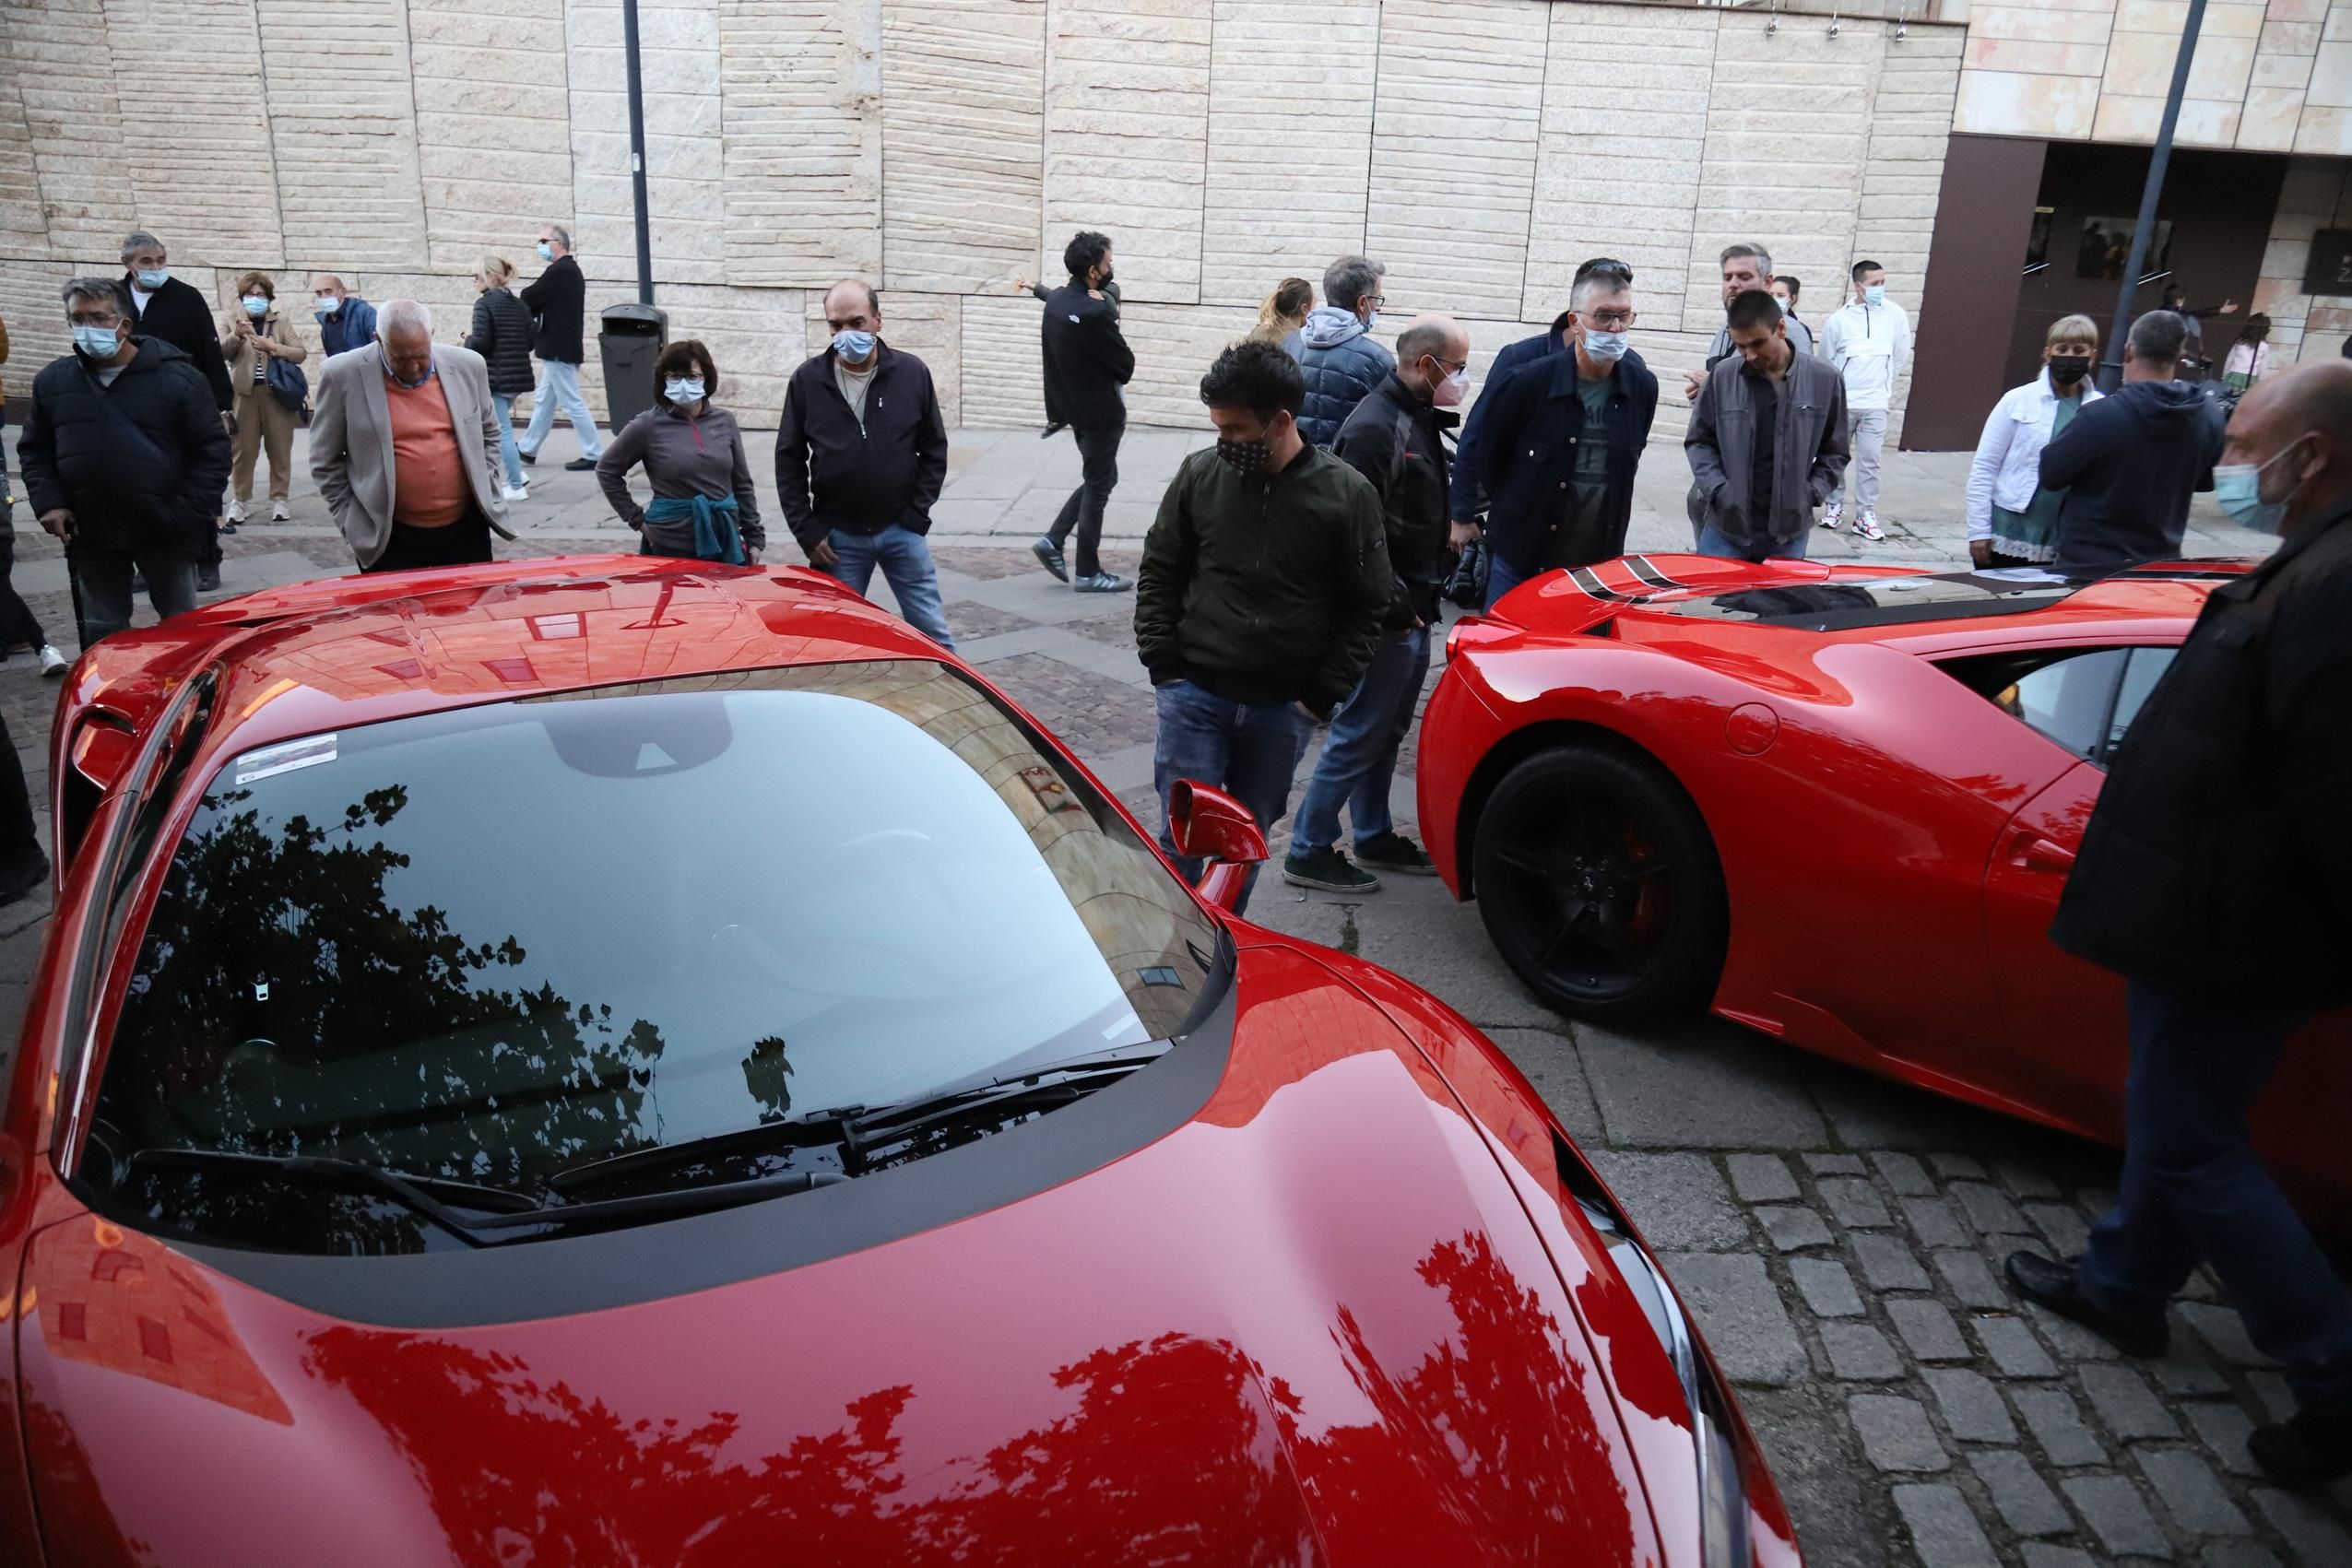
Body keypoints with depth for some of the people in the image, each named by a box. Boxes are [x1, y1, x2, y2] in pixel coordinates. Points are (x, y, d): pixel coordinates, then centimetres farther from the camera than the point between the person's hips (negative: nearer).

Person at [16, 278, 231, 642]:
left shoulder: (178, 377, -8)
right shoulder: (52, 380, 5)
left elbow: (212, 449, -7)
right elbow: (33, 449, 14)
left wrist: (188, 515, -13)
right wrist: (47, 502, -2)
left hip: (166, 531, -3)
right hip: (90, 533, 3)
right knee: (102, 635, 12)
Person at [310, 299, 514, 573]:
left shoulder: (467, 366, 0)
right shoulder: (344, 375, -8)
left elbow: (488, 433, 15)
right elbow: (325, 460, 1)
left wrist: (486, 495, 8)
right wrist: (351, 522, -2)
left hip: (465, 528, 2)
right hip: (390, 538, -2)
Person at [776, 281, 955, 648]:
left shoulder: (912, 373, -3)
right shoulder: (807, 380, -3)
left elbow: (934, 449, 4)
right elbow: (789, 461, 2)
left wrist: (916, 514, -3)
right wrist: (807, 531, -3)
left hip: (901, 530, 0)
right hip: (837, 536, 0)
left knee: (931, 631, 6)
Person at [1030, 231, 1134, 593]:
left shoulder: (1055, 300, 4)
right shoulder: (1095, 312, -24)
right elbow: (1126, 365, -16)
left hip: (1072, 407, 8)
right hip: (1100, 411, -8)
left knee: (1097, 479, 21)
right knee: (1098, 486, 3)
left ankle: (1053, 541, 14)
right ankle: (1088, 573, 10)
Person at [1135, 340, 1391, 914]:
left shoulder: (1347, 494, -6)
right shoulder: (1199, 475, -4)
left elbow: (1368, 606, 1)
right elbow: (1159, 573, 7)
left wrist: (1324, 694, -4)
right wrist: (1163, 666, -1)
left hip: (1283, 708, 1)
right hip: (1195, 694, 0)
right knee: (1183, 835, -2)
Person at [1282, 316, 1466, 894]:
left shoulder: (1419, 421, 13)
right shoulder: (1374, 428, -19)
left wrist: (1424, 597, 16)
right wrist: (1393, 606, -21)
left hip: (1410, 612, 10)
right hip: (1386, 615, -10)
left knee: (1385, 731, 18)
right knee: (1359, 733, -2)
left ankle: (1374, 836, 31)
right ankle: (1309, 851, 8)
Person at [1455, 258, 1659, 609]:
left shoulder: (1642, 387, -2)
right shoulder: (1529, 381, -15)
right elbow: (1477, 445, -3)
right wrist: (1463, 516, 2)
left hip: (1601, 563, 3)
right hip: (1520, 558, -3)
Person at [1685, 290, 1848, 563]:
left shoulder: (1824, 380, 0)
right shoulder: (1722, 377, -2)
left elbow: (1834, 451, 9)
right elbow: (1699, 441, 6)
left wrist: (1811, 494, -3)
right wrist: (1718, 490, -7)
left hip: (1788, 531, 0)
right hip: (1725, 525, 0)